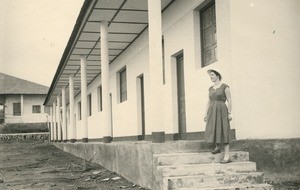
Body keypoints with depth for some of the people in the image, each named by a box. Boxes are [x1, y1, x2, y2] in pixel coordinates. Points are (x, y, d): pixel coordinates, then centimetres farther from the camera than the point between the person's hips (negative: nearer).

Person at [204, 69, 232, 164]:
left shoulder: (225, 86, -4)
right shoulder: (210, 89, 15)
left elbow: (229, 101, -6)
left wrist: (230, 113, -11)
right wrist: (206, 114, 10)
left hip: (222, 111, -6)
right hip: (212, 112, 6)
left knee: (223, 132, -10)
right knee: (213, 130, 10)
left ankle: (227, 156, -11)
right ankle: (217, 147, 38)